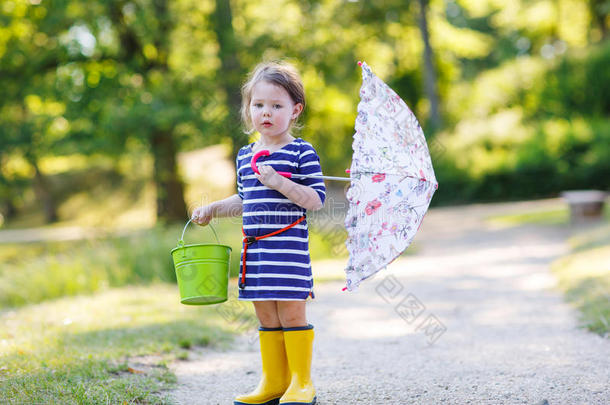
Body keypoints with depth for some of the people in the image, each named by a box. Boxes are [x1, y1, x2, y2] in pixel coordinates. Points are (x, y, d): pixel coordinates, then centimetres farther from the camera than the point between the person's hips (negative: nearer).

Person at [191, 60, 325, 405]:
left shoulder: (301, 152, -7)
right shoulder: (245, 156, 13)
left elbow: (317, 199, -14)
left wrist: (280, 183, -24)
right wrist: (213, 209, 16)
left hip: (289, 245, -6)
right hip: (254, 246, 6)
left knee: (291, 313, -3)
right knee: (267, 317, 12)